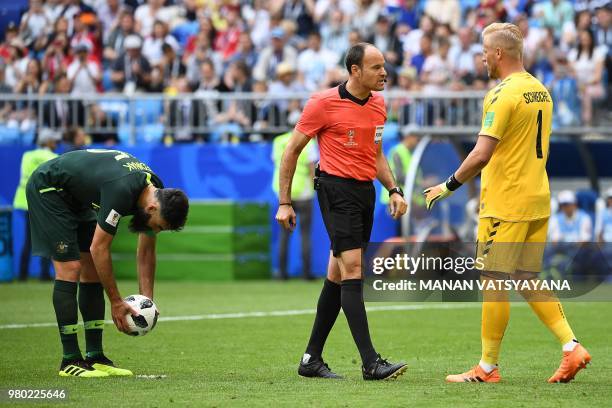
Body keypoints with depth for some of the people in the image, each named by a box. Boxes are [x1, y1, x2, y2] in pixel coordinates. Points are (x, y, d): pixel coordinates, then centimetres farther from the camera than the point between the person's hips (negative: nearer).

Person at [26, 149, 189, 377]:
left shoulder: (157, 195, -10)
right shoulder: (122, 190, -36)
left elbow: (146, 252, 3)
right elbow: (99, 248, -28)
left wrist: (147, 300, -5)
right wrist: (116, 302, -22)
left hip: (78, 197, 9)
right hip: (48, 189, -9)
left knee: (92, 271, 3)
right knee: (70, 268, -14)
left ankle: (95, 357, 6)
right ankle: (70, 361, -11)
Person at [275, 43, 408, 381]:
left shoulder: (378, 104, 11)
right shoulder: (324, 103, -9)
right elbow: (292, 150, -3)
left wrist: (393, 190, 10)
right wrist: (284, 203, -6)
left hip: (366, 191, 7)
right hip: (337, 189, -7)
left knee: (338, 275, 10)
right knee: (353, 269, -14)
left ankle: (312, 359, 17)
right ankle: (370, 363, -18)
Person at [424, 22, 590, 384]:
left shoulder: (503, 94, -16)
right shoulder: (540, 91, 12)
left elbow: (482, 154, -22)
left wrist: (449, 187, -11)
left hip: (505, 205, -9)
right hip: (538, 199, 9)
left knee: (494, 282, -2)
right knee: (529, 280, 13)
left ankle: (488, 367, 3)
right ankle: (572, 348, 3)